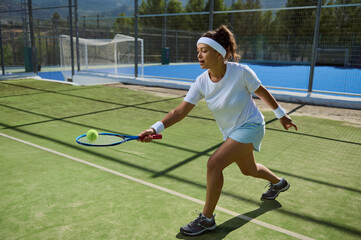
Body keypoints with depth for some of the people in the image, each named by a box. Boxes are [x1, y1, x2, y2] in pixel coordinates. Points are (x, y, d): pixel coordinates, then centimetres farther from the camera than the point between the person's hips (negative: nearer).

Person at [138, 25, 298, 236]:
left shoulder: (241, 72, -26)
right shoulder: (201, 82, -15)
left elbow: (262, 92, -9)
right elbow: (181, 111, -17)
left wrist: (282, 115, 2)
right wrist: (155, 128, -29)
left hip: (251, 126, -6)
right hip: (231, 132, 6)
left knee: (214, 163, -21)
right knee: (248, 169, 26)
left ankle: (207, 219, -3)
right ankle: (279, 183, 60)